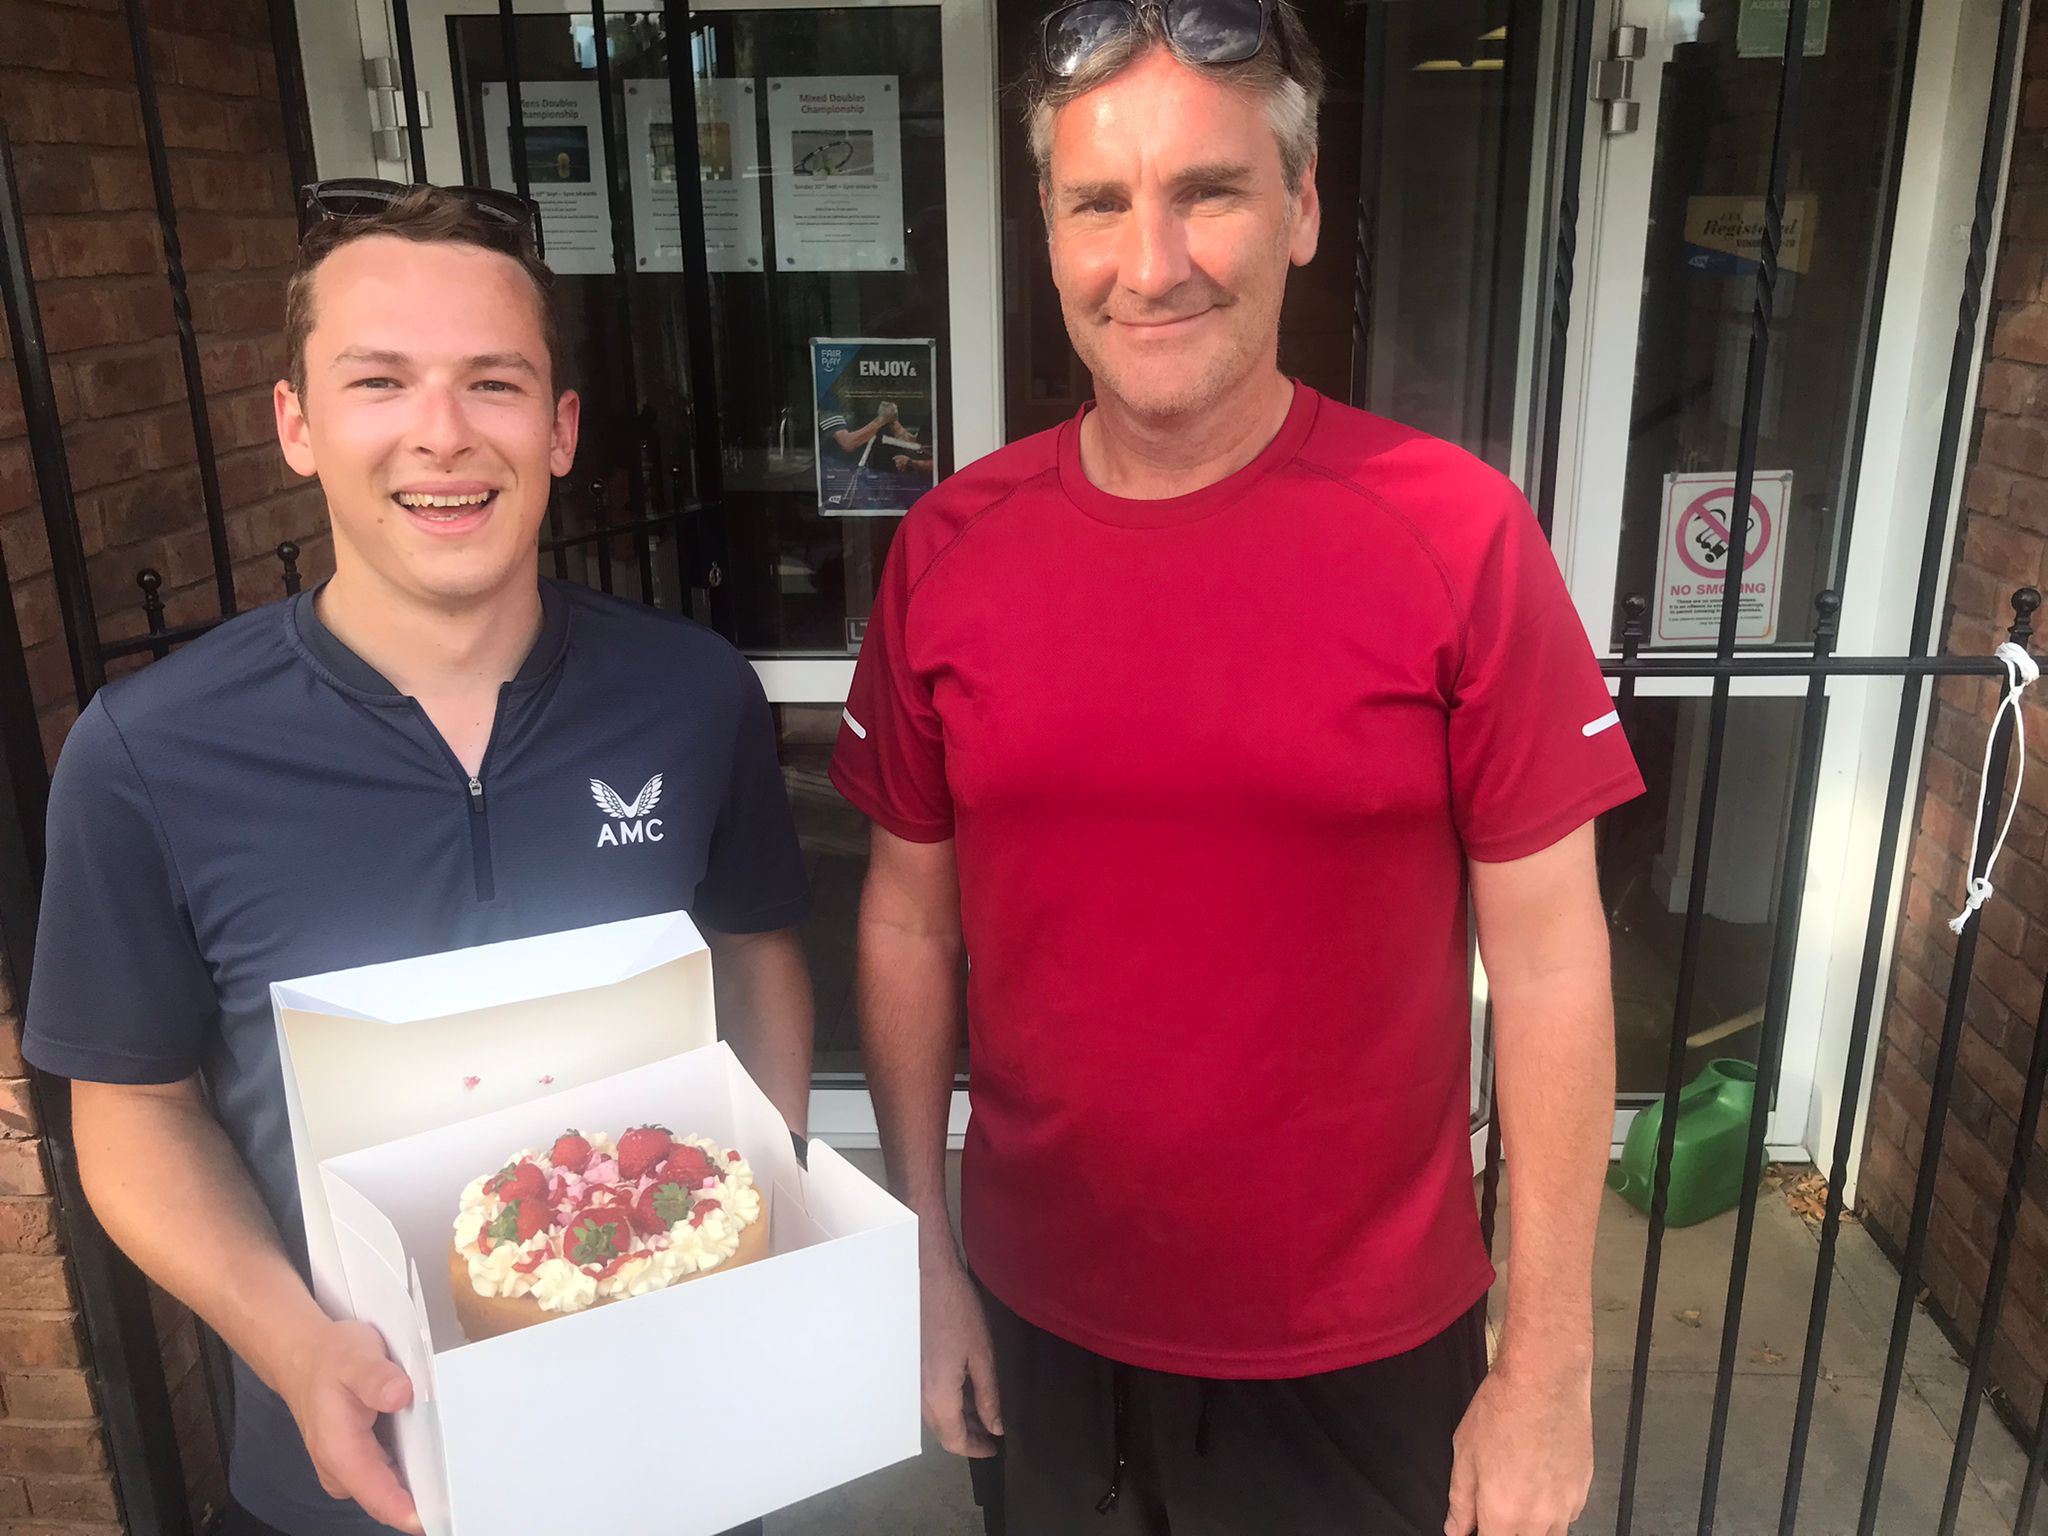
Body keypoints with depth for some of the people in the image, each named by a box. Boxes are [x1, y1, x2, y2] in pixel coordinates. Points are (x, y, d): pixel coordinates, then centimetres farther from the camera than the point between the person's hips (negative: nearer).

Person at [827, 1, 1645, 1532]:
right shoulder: (949, 546, -7)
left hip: (1362, 1349, -2)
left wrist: (1550, 1367, -6)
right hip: (1037, 1320, 3)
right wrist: (924, 1249, 3)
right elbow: (910, 914, 1)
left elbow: (1548, 957, -10)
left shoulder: (1458, 534, -15)